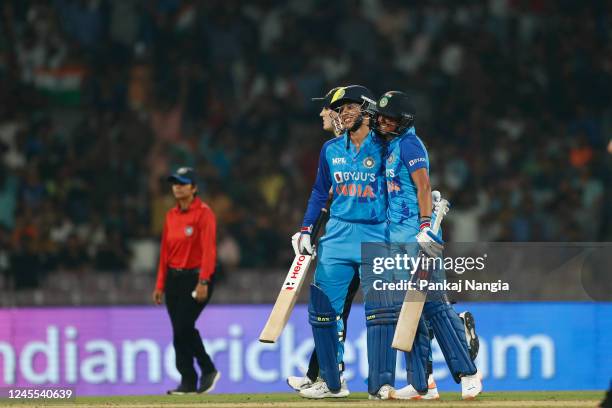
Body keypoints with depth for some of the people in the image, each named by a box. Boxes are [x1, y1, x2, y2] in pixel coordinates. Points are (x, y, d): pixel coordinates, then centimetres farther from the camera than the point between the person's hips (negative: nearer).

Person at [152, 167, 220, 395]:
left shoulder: (203, 213, -9)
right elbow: (165, 252, 15)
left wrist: (203, 282, -24)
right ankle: (188, 382, 10)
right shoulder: (171, 215, 12)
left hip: (196, 277, -7)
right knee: (179, 331, 4)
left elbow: (208, 250, -16)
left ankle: (208, 370, 2)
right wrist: (160, 285, 11)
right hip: (174, 279, 7)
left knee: (183, 327, -14)